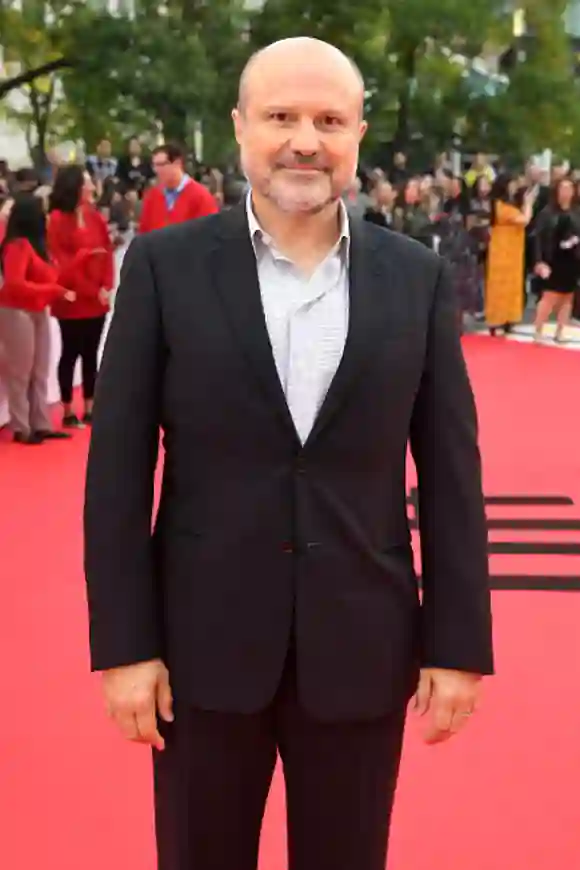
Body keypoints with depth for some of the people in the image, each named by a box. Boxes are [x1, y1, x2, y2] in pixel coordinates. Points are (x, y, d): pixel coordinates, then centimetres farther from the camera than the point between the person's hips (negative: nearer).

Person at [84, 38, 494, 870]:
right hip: (204, 641, -1)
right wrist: (124, 642, -7)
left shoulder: (419, 278, 0)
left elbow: (451, 472, 1)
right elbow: (118, 465, -5)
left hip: (363, 646, 1)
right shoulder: (165, 264, -4)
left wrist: (458, 643, 0)